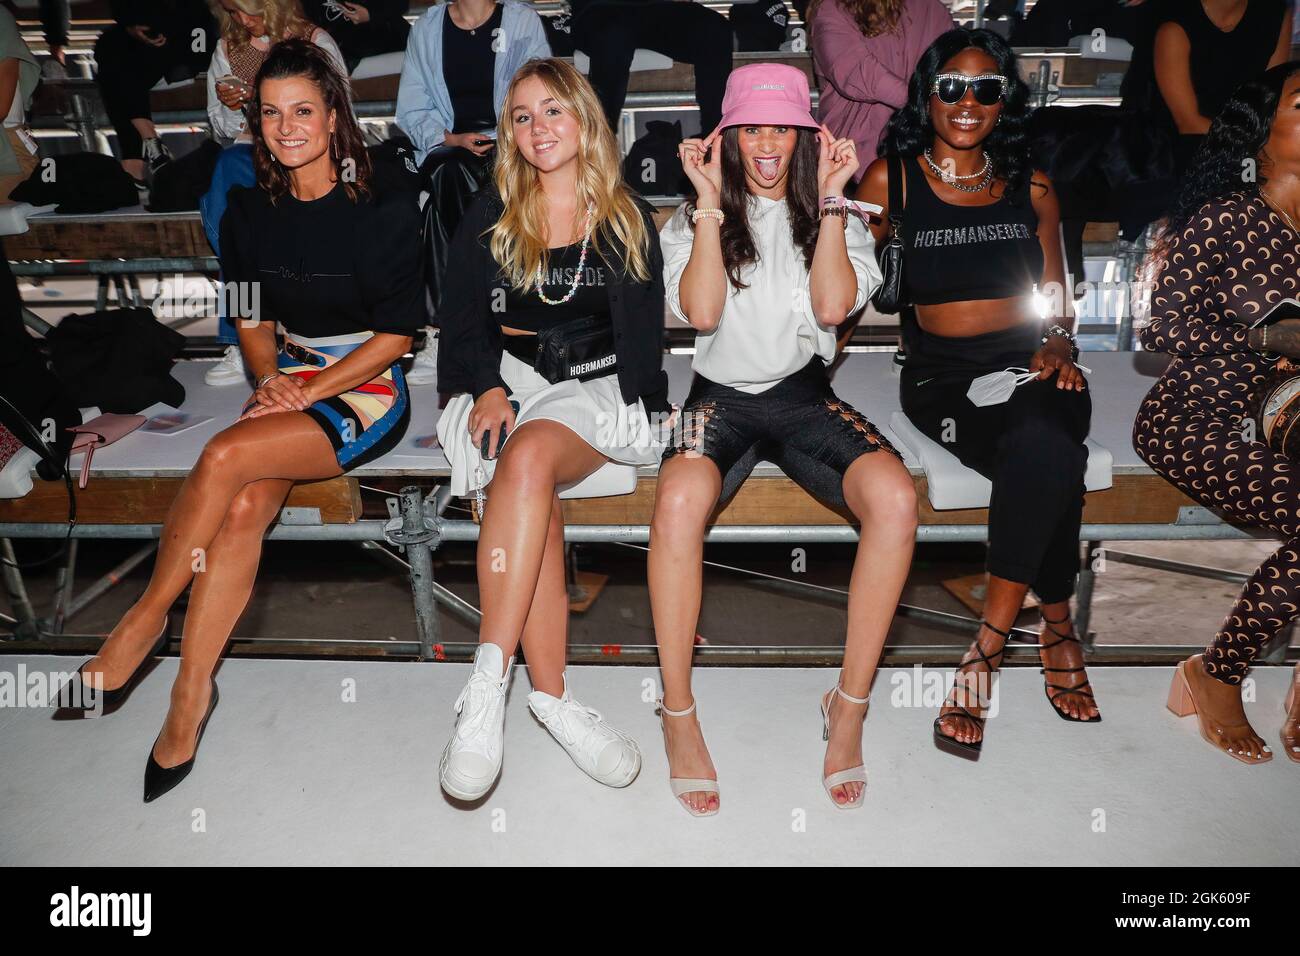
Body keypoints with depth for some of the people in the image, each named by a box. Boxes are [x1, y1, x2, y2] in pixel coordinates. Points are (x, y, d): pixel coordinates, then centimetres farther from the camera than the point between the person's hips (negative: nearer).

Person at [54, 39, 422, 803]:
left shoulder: (384, 208, -7)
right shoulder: (252, 210, 9)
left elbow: (398, 331, -8)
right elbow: (252, 315, 18)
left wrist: (310, 392, -14)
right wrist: (270, 377, -2)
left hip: (367, 390, -4)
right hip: (290, 378, 4)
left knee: (227, 458, -28)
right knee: (245, 506, -25)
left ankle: (147, 618, -9)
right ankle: (192, 689, -14)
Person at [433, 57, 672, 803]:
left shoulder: (629, 218, 15)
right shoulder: (489, 218, 16)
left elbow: (643, 330, 12)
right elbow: (463, 319, 11)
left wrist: (652, 404, -6)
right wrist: (489, 387, -8)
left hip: (600, 388, -1)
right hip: (510, 383, 1)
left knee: (530, 455, -36)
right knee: (535, 499, -33)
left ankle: (489, 686, -40)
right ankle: (552, 697, -32)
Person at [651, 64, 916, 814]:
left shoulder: (834, 214, 12)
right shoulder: (695, 218, 10)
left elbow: (832, 306, -8)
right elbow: (701, 311, -10)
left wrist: (829, 199, -6)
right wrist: (710, 204, -7)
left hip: (804, 394, 2)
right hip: (722, 393, -1)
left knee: (896, 496, -30)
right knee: (681, 497, -36)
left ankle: (850, 705, -13)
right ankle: (679, 715, -19)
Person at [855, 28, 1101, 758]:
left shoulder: (1032, 187, 17)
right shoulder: (890, 180, 8)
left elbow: (1057, 296, 17)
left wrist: (1057, 347, -2)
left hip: (1029, 364, 3)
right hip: (942, 371, -2)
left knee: (1043, 450, -34)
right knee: (1051, 458, -34)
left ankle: (987, 644, -19)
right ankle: (1057, 626, -13)